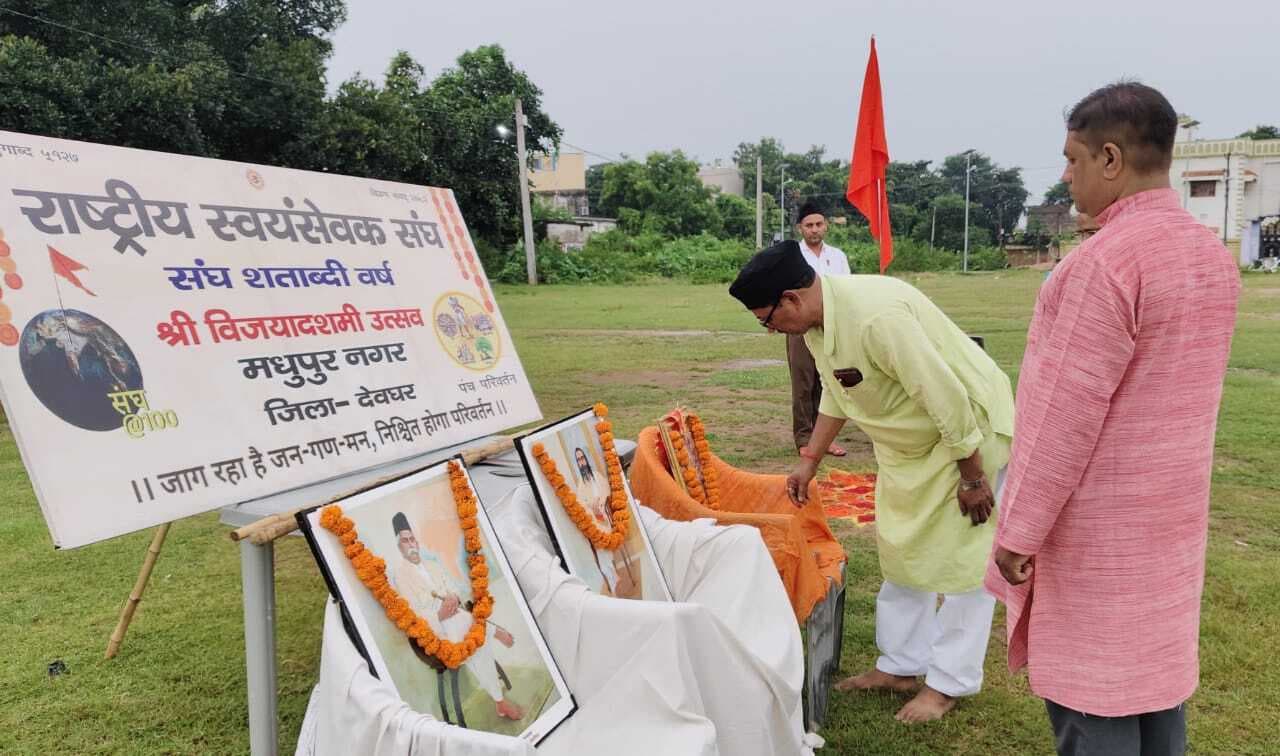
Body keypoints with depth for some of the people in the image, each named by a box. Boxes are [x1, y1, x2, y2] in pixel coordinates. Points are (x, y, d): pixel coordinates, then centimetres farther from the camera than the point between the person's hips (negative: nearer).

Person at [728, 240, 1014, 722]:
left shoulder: (877, 317, -35)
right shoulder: (816, 320, -6)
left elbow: (946, 398, -30)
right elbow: (835, 392, 11)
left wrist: (972, 478, -22)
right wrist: (809, 461, 12)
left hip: (970, 431, -9)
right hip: (910, 442, 9)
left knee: (963, 559, 2)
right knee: (903, 552, 15)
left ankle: (949, 681, 16)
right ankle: (900, 664, 28)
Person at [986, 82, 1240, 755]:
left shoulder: (1104, 261, -22)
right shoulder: (1214, 256, 6)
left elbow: (1065, 415, -22)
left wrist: (1018, 531, -14)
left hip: (1100, 524, -8)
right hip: (1170, 512, 9)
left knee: (1091, 700, 3)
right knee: (1157, 669, 18)